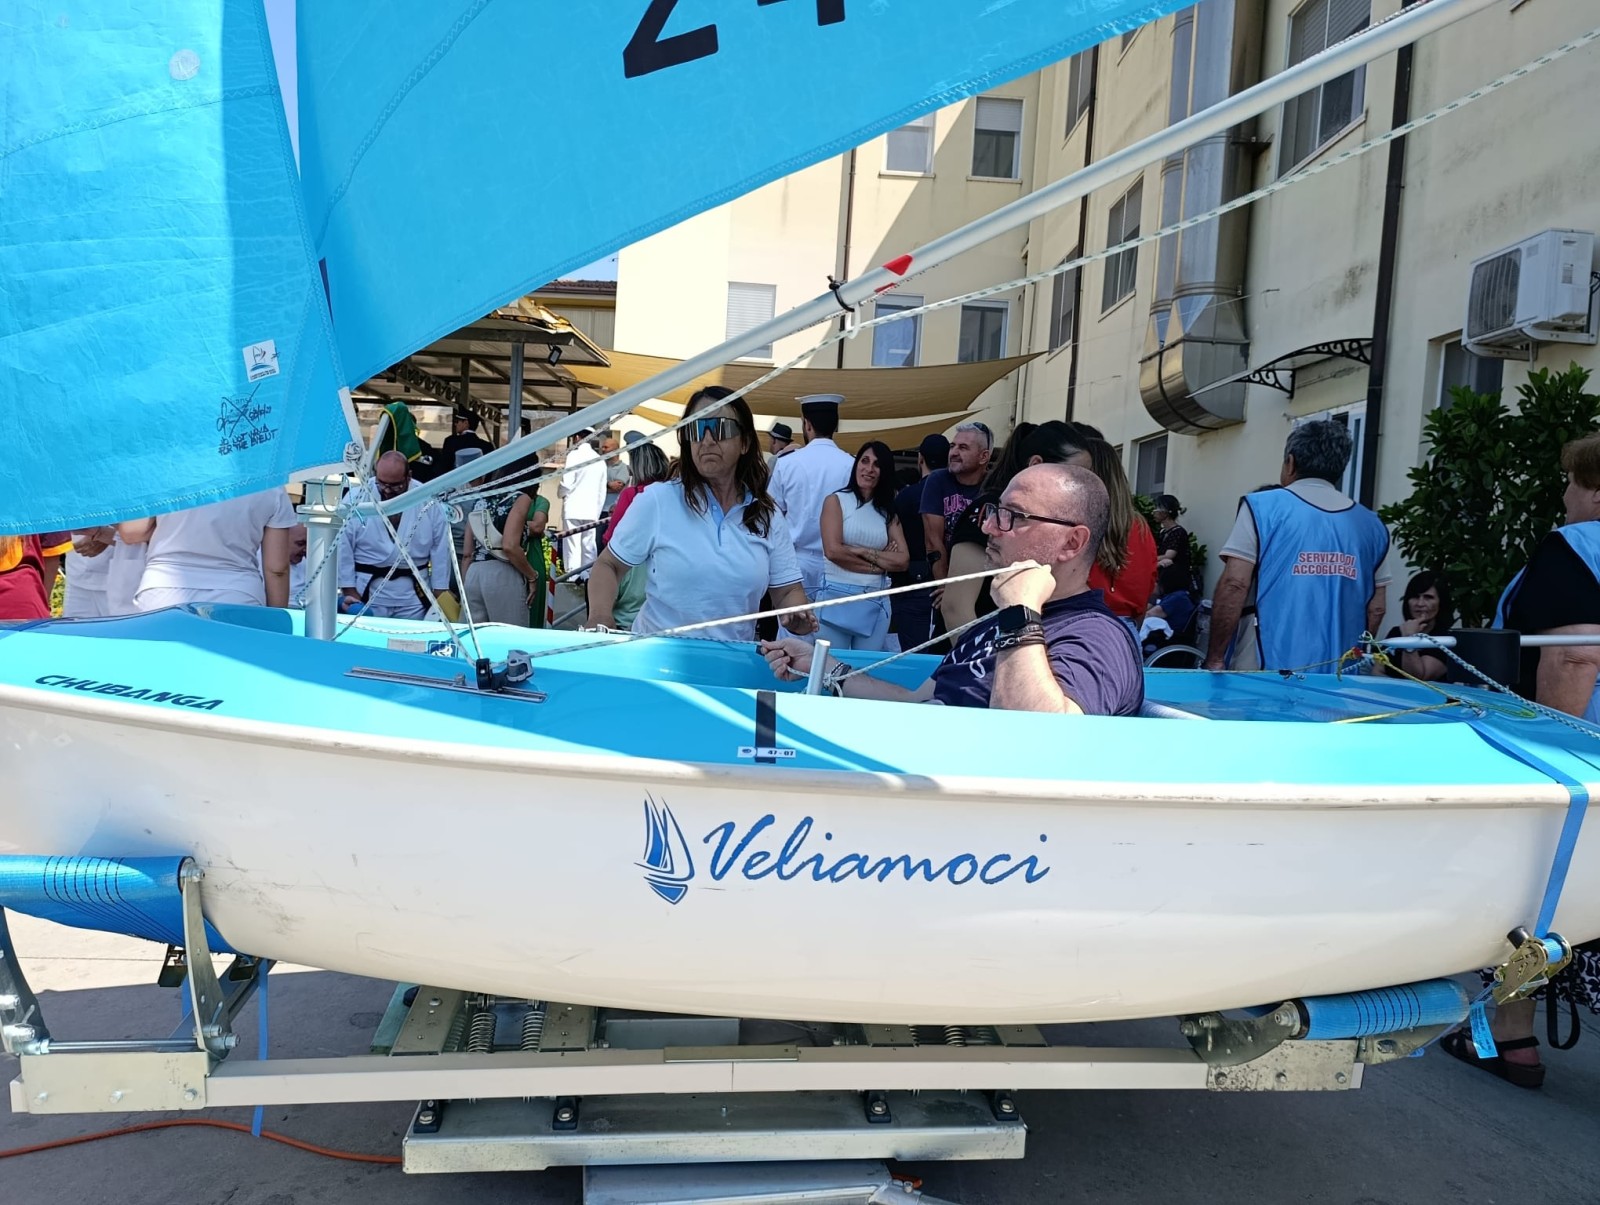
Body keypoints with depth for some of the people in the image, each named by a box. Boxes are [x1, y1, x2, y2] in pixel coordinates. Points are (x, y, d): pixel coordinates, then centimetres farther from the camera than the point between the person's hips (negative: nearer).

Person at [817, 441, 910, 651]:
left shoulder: (888, 511, 12)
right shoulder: (836, 500, 2)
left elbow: (903, 561, 2)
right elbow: (833, 551, -10)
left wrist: (863, 551, -9)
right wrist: (881, 563, -5)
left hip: (876, 602, 3)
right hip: (837, 597, -3)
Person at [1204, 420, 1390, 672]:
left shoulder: (1262, 507, -3)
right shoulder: (1370, 525, 11)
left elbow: (1234, 585, -10)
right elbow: (1376, 607, 13)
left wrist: (1215, 658, -4)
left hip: (1265, 670, -4)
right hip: (1338, 677, 4)